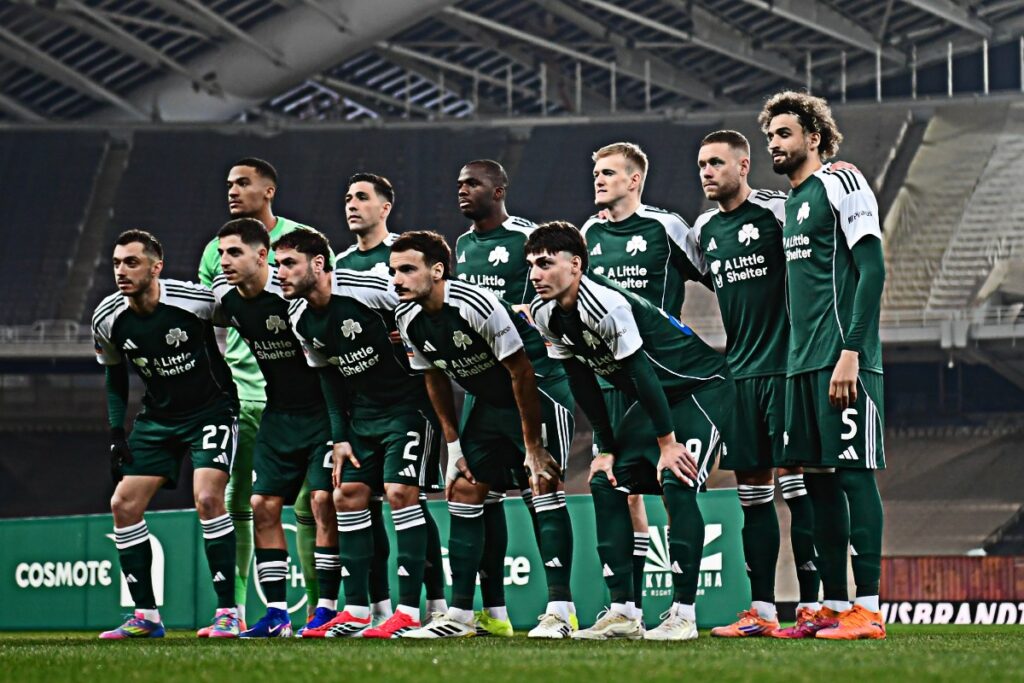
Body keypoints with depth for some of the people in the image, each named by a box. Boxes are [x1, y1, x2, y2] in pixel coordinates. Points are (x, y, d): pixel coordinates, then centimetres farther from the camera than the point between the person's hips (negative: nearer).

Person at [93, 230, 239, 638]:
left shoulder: (197, 300, -22)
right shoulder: (107, 319, -7)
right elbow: (115, 378, 11)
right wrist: (116, 432, 3)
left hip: (211, 410, -6)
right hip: (157, 418, 6)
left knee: (208, 497, -23)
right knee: (123, 504, -3)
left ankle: (227, 612, -15)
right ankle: (146, 616, 7)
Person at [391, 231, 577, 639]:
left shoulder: (477, 306, -29)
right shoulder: (409, 320, -6)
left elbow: (522, 373, -23)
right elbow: (435, 379, 9)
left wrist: (533, 447, -19)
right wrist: (454, 447, 5)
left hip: (539, 391, -8)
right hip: (490, 402, 8)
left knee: (545, 483, -18)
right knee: (464, 489, 1)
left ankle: (559, 611, -20)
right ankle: (460, 615, 5)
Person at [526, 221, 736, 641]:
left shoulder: (606, 305, -30)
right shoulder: (547, 316, -3)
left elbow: (641, 373, -27)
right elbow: (583, 383, 5)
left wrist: (667, 444, -23)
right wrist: (606, 448, 3)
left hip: (703, 387, -9)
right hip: (656, 396, 9)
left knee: (676, 483, -23)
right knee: (605, 482, 0)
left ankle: (683, 613, -19)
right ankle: (622, 611, 1)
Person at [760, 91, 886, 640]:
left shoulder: (841, 186, -7)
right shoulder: (790, 202, 20)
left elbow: (872, 270, -14)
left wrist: (850, 353, -19)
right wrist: (801, 360, 18)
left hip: (843, 362, -9)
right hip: (803, 364, 9)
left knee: (853, 472, -9)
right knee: (817, 478, 8)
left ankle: (868, 609, -9)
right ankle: (833, 607, 12)